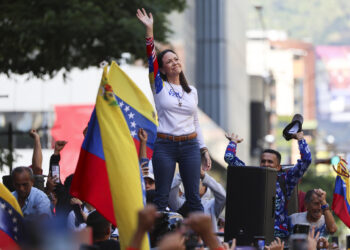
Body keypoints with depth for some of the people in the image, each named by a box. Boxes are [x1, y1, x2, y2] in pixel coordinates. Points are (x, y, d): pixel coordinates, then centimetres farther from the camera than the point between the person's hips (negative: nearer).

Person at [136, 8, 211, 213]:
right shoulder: (159, 86, 4)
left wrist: (204, 150, 10)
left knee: (194, 196, 2)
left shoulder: (192, 91, 13)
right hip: (164, 146, -2)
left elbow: (196, 123, 16)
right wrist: (149, 30, -15)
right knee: (162, 197, 0)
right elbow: (151, 57, -8)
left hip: (190, 146, 2)